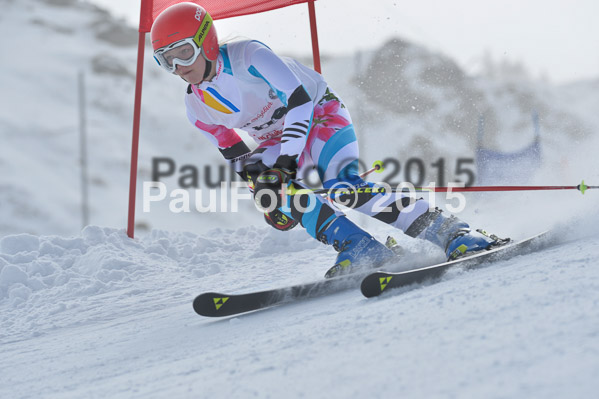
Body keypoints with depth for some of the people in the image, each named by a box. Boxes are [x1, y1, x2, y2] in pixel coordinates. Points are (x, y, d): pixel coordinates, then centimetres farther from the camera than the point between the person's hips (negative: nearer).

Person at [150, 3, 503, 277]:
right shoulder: (197, 108, -2)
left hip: (320, 113, -6)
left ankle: (446, 230, -31)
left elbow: (299, 100, -28)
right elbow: (232, 148, 11)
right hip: (276, 142, 6)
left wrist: (286, 161, -32)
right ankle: (360, 249, -27)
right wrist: (258, 175, -9)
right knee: (280, 193, -27)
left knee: (341, 184, -31)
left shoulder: (247, 56, -22)